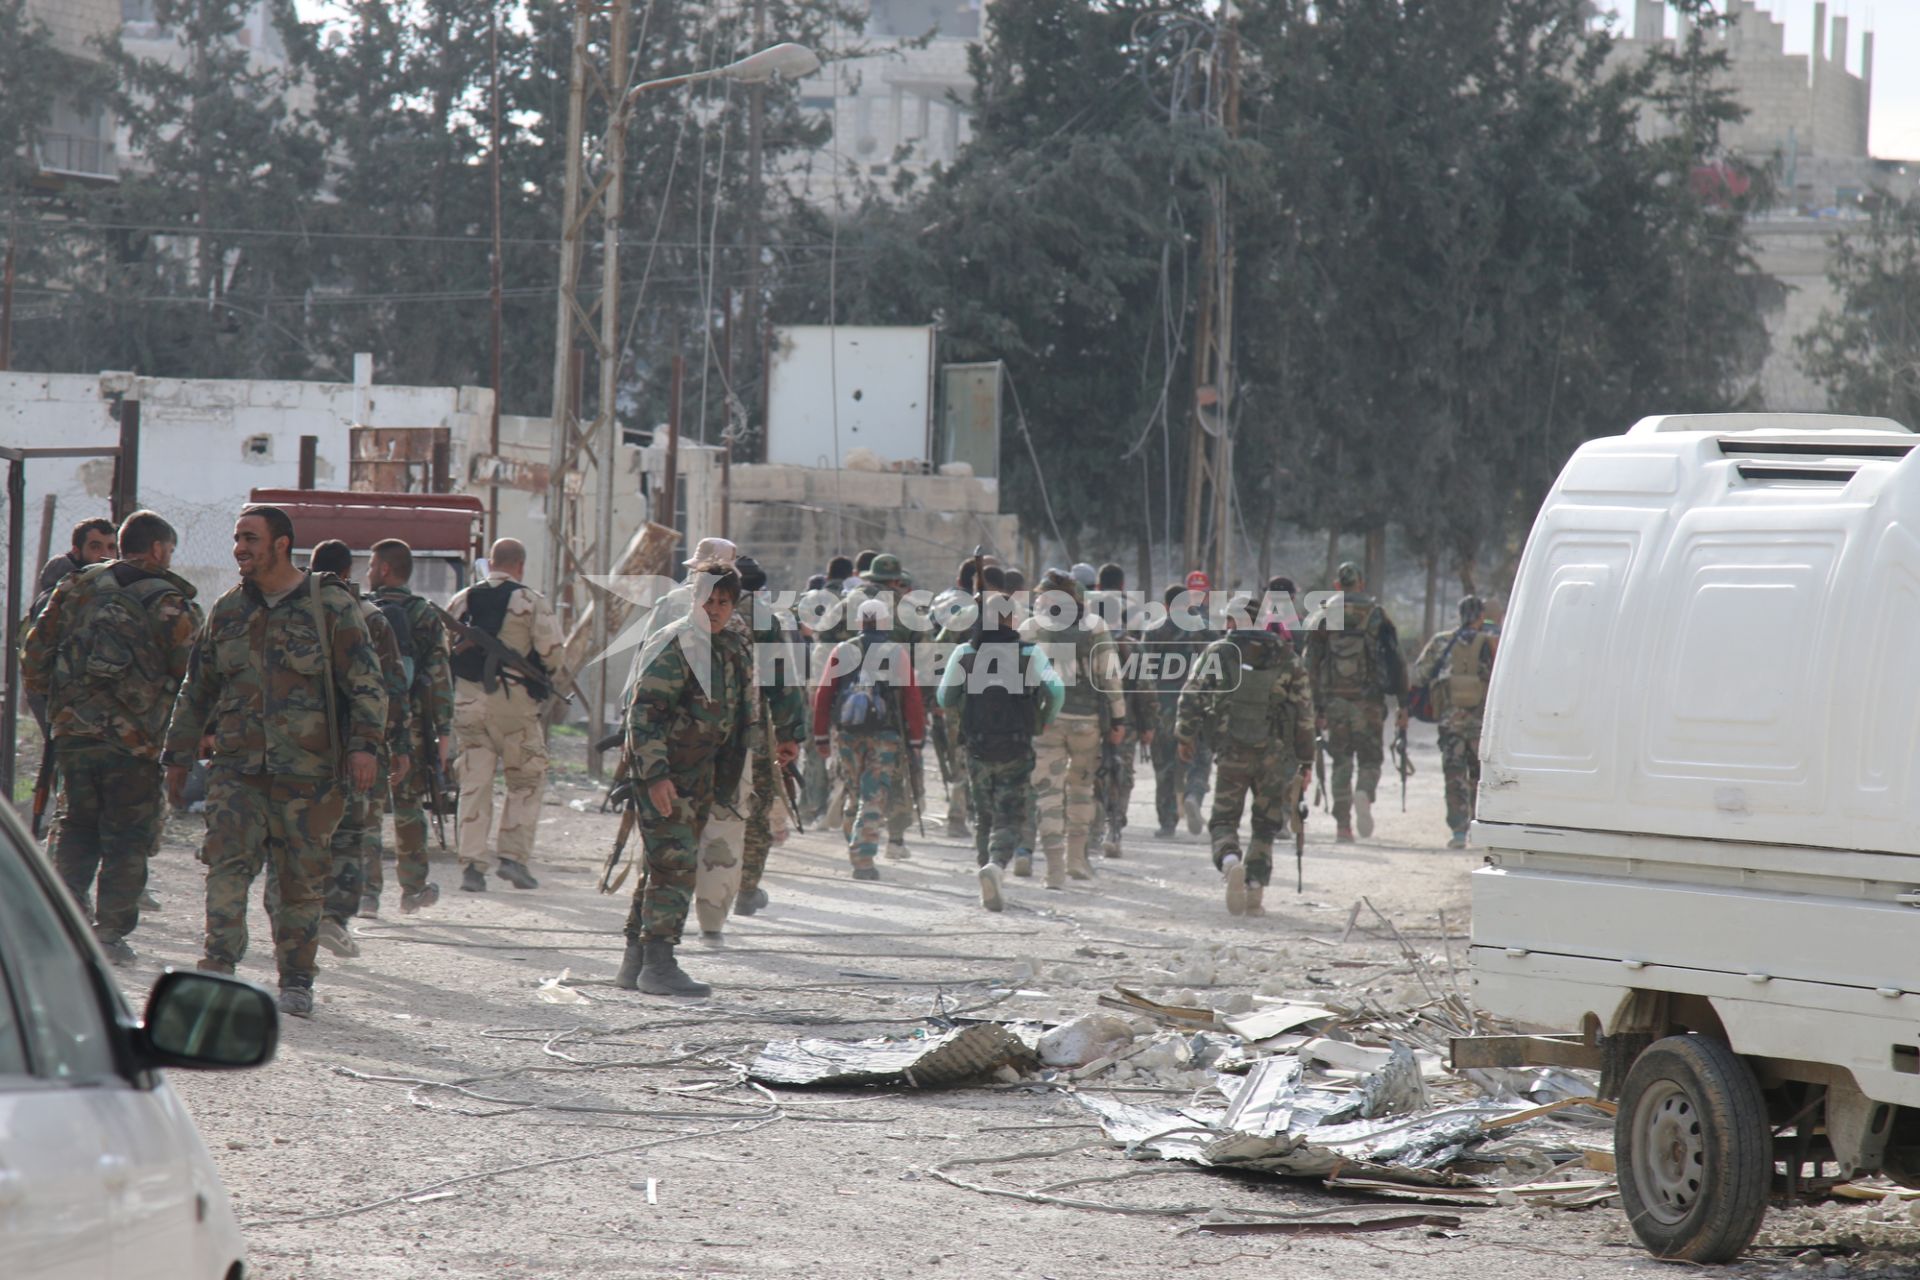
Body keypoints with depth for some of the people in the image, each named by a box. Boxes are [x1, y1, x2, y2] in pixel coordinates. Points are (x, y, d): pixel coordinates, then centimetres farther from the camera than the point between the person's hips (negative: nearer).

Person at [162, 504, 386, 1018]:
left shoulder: (330, 606, 0)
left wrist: (364, 744, -14)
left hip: (307, 769, -3)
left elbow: (367, 683, -2)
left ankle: (296, 980, 14)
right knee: (227, 861, -14)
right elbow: (196, 691, 22)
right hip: (237, 767, 3)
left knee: (301, 879, 3)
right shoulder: (228, 612, 13)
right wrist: (179, 757, 19)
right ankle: (218, 966, -19)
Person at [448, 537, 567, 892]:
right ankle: (514, 856, 1)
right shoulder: (532, 602, -4)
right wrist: (558, 683, 10)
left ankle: (471, 863, 0)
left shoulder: (463, 601, 8)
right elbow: (553, 651, -9)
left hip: (468, 701, 3)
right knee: (526, 782, 9)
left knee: (475, 783, 6)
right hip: (514, 702, -3)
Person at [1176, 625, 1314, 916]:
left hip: (1231, 753, -1)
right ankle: (1254, 894, 6)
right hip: (1274, 757, 1)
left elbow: (1192, 695, -5)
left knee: (1223, 819, 11)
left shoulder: (1218, 653, -3)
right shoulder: (1287, 660, -2)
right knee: (1265, 826, 14)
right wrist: (1305, 759, 8)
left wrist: (1186, 736, 9)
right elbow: (1304, 713, 0)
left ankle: (1230, 862, -21)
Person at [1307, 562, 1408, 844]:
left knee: (1341, 762, 9)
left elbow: (1312, 666, 6)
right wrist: (1402, 704, 1)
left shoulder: (1324, 619, 6)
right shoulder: (1377, 617, 1)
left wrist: (1316, 709, 10)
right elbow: (1395, 662, -1)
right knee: (1370, 758, 7)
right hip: (1369, 701, -1)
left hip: (1335, 700, 1)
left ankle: (1343, 825, 4)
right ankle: (1364, 793, -25)